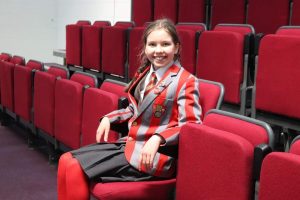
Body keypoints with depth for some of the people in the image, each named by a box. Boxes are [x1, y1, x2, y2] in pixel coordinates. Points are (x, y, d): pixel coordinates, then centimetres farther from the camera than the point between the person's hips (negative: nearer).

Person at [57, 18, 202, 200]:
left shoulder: (186, 81, -11)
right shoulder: (144, 74, 12)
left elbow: (191, 125, -18)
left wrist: (157, 139, -31)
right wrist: (108, 118, 6)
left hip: (155, 154, -8)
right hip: (129, 143, 8)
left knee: (76, 169, -16)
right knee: (66, 161, -3)